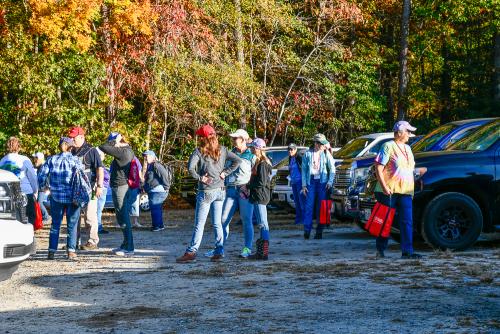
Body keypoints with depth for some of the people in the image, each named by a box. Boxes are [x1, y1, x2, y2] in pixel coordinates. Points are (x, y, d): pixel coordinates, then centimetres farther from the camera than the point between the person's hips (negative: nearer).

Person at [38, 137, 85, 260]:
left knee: (55, 224, 12)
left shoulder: (51, 160, 3)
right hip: (72, 197, -2)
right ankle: (71, 251, 1)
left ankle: (52, 251, 8)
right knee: (72, 225, 6)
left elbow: (41, 175, 0)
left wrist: (43, 186, 16)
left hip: (56, 197, 2)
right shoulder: (74, 160, -5)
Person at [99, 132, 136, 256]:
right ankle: (126, 245, 25)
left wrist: (114, 141, -10)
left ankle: (128, 248, -4)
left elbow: (103, 147, -20)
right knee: (122, 218, 17)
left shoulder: (121, 152, -18)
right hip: (123, 187, 10)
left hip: (120, 187, -10)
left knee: (123, 218, -7)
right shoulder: (128, 151, 11)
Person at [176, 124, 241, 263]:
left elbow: (191, 167, -22)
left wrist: (199, 177, -8)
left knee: (199, 224, -2)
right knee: (217, 223, 10)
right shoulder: (222, 150, 5)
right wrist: (225, 172, 1)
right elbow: (237, 160, 1)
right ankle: (219, 251, 8)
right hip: (220, 190, 5)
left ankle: (191, 252, -1)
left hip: (206, 191, -5)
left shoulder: (199, 151, -8)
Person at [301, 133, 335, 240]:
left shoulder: (326, 154, 6)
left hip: (322, 181, 0)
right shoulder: (308, 154, 6)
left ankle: (319, 231, 5)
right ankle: (307, 230, -6)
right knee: (309, 206, -7)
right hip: (311, 181, 0)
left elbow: (332, 168, 8)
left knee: (321, 207, 0)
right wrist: (304, 185, 2)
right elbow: (304, 170, 9)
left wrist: (330, 181, -4)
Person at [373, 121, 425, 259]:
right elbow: (378, 168, -12)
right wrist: (384, 187, -19)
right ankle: (380, 250, 11)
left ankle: (407, 251, -5)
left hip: (405, 191, 7)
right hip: (389, 191, -7)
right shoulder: (388, 146, -6)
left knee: (407, 222, -3)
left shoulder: (407, 148, 18)